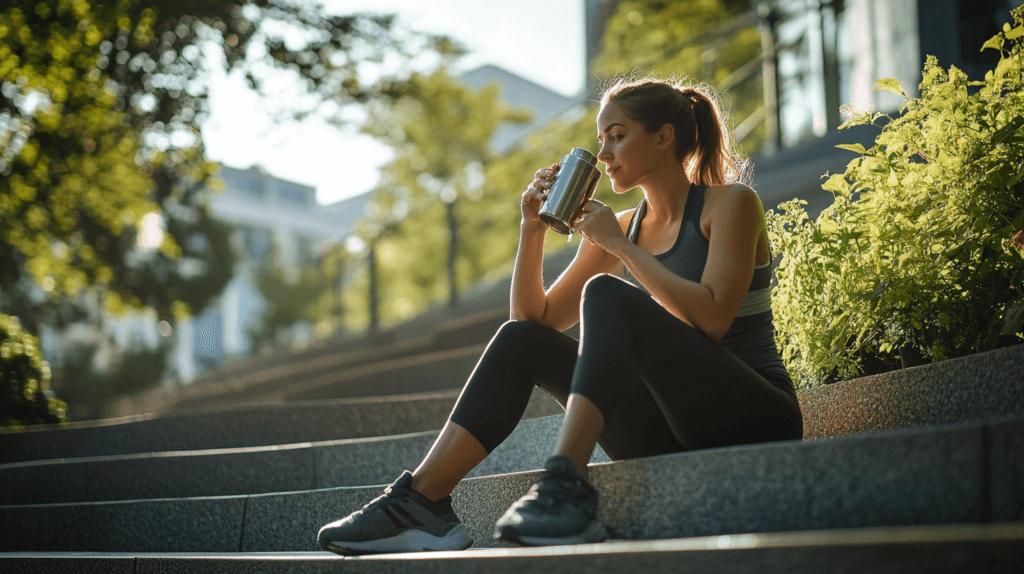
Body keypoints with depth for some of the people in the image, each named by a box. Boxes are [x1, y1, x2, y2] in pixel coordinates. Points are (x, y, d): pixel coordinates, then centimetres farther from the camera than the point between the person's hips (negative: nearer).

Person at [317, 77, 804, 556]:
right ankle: (421, 501, -18)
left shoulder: (731, 204, -2)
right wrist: (532, 230, 0)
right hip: (674, 431, 6)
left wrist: (619, 245, -13)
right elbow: (535, 318, 13)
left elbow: (710, 318, -19)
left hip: (754, 419, -6)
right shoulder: (621, 228, 14)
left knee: (606, 295, -26)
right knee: (521, 341, -10)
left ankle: (566, 485, -40)